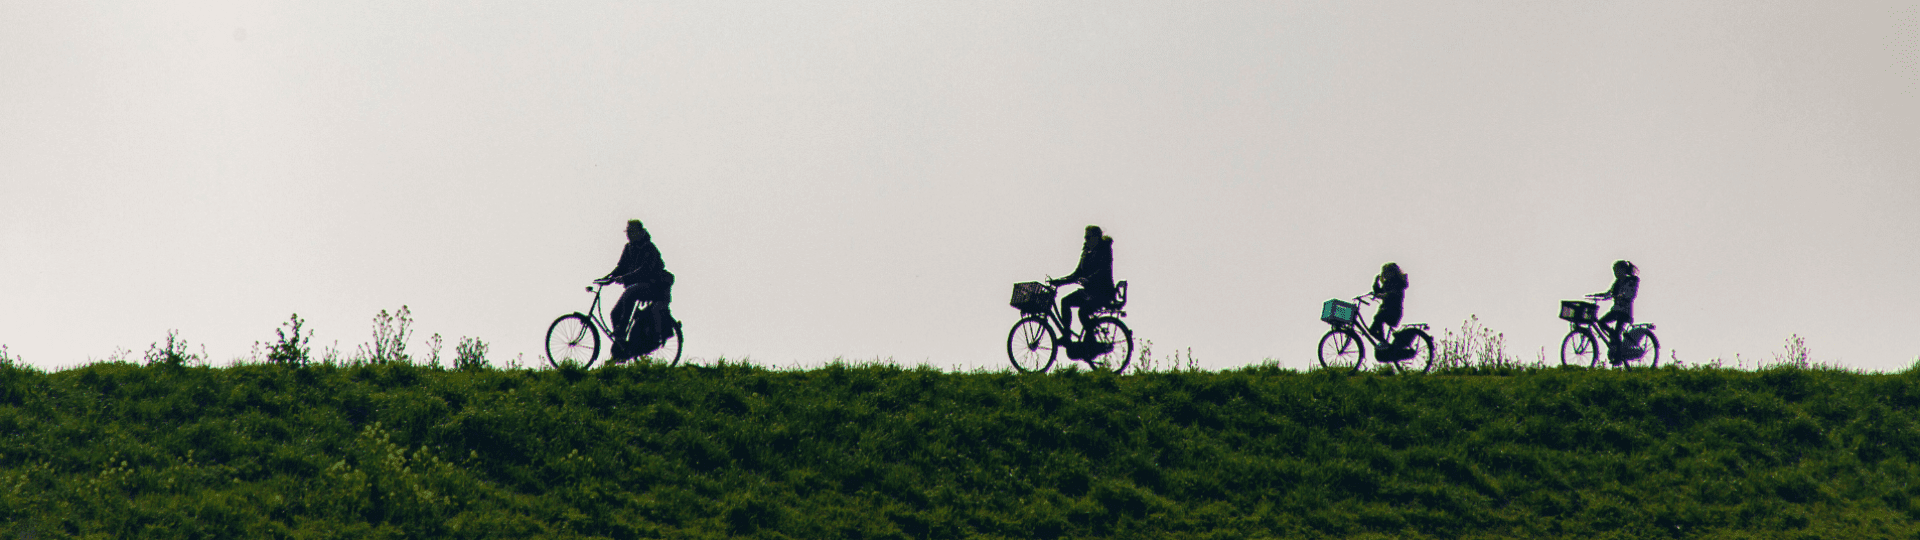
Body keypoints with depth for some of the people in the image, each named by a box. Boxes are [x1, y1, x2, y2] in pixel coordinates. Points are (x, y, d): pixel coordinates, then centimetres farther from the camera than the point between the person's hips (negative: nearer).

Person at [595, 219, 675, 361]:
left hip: (653, 286, -8)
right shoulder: (629, 248, 11)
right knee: (616, 312, -5)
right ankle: (618, 352, -1)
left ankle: (621, 331, -32)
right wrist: (607, 278, -5)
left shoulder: (649, 248, -14)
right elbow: (621, 268, 13)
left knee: (628, 293, -35)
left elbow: (645, 270, -26)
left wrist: (624, 278, -37)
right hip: (637, 286, 8)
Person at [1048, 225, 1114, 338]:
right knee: (1065, 301, -10)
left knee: (1083, 310, -30)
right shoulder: (1087, 252, 14)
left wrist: (1088, 280, -42)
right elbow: (1078, 273, 15)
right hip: (1088, 290, 8)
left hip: (1103, 292, -8)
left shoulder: (1104, 250, -9)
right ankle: (1066, 334, -5)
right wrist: (1059, 281, 4)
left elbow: (1103, 270, -25)